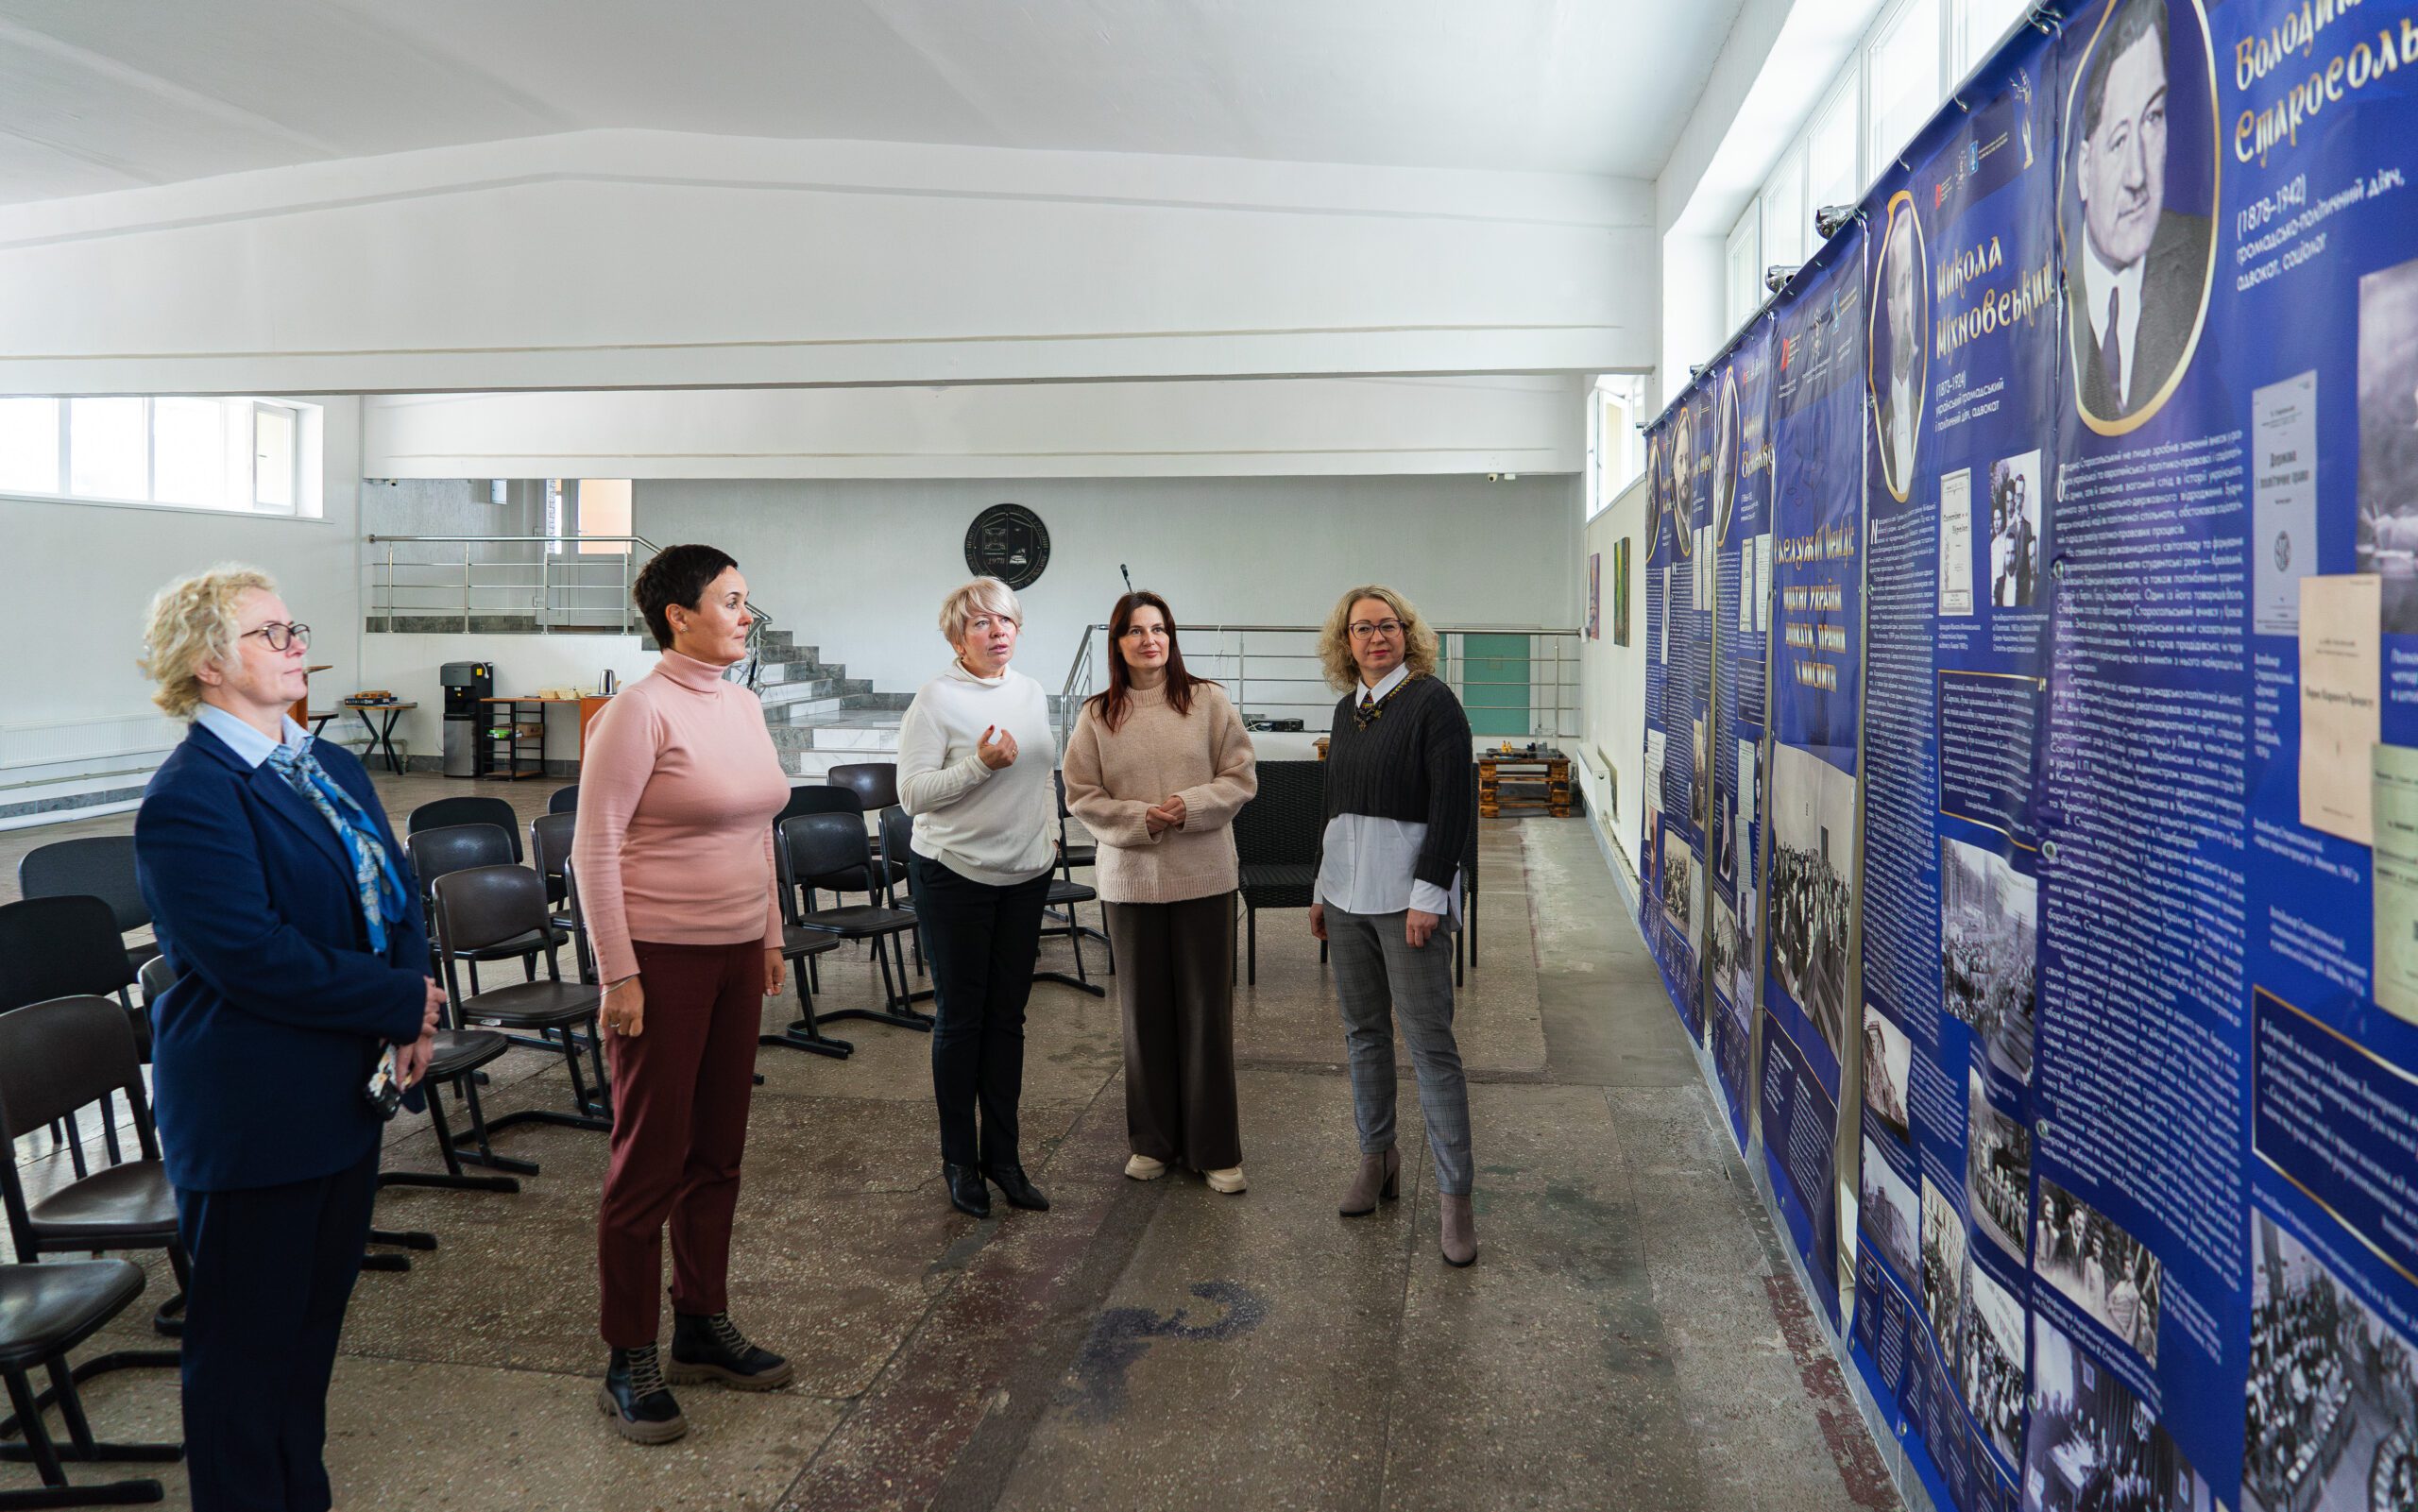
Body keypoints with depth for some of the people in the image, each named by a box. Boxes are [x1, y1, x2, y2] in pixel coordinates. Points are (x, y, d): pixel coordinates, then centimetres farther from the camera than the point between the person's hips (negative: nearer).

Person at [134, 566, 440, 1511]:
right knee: (248, 1339, 7)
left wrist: (416, 1013, -9)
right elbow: (253, 957, -25)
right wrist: (399, 1003, -17)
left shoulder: (333, 769, 10)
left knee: (317, 1316, 20)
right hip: (250, 1115, -8)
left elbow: (397, 900, 8)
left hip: (344, 1095, 8)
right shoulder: (187, 799, -17)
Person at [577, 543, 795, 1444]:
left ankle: (702, 1328, 29)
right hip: (660, 958, -7)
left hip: (735, 953, 8)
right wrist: (618, 975, -17)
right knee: (650, 1157, 1)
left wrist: (771, 934, 17)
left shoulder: (743, 705, 10)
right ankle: (629, 1365, 14)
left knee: (717, 1151, 14)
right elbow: (593, 849, -15)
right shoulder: (640, 711, -14)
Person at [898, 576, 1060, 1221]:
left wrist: (1048, 837, 13)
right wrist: (980, 764, -25)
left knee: (1007, 1018, 10)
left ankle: (1003, 1155, 19)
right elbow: (912, 793, -14)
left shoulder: (1032, 693, 9)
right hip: (955, 875, -5)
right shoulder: (936, 698, -10)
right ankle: (959, 1161, 14)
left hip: (1024, 874, 6)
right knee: (960, 1018, 2)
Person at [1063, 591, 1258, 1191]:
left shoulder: (1208, 701, 1)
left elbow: (1240, 778, 0)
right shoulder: (1097, 715, 3)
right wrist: (1141, 819, -13)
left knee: (1207, 1009, 2)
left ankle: (1215, 1148, 13)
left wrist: (1189, 806, -16)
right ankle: (1154, 1141, 23)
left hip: (1203, 876, -1)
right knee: (1144, 1011, 8)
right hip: (1130, 878, 1)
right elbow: (1082, 798, 1)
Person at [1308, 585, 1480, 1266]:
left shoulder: (1432, 701, -8)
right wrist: (1322, 888, 20)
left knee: (1429, 1043, -5)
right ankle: (1377, 1156, 29)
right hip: (1348, 892, 7)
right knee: (1363, 1030, 14)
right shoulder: (1347, 708, 13)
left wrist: (1427, 894, -18)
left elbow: (1453, 805, -14)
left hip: (1407, 895, -7)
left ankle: (1453, 1195, 0)